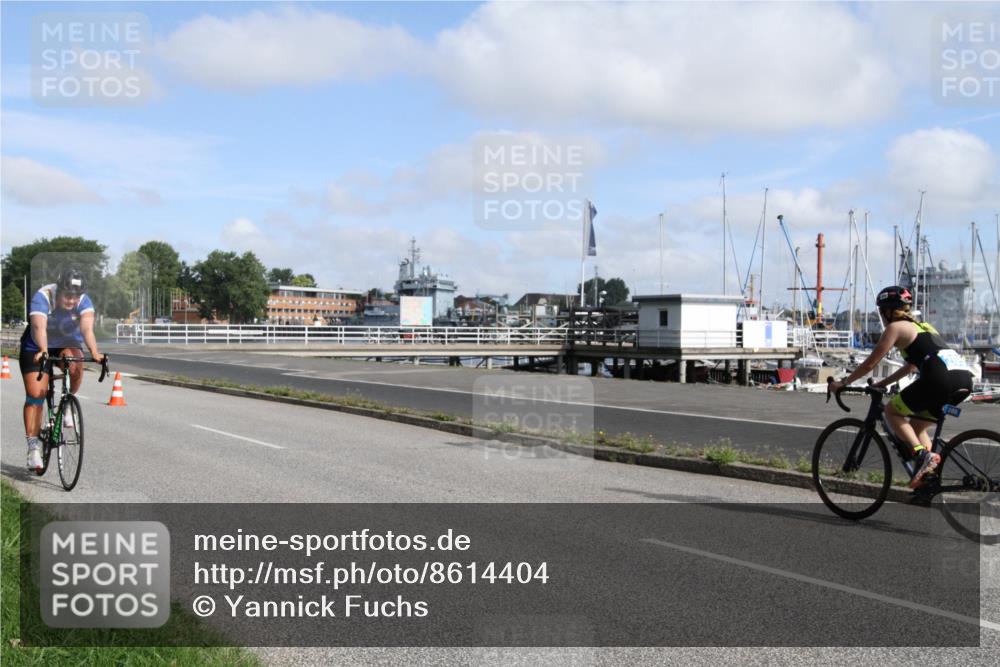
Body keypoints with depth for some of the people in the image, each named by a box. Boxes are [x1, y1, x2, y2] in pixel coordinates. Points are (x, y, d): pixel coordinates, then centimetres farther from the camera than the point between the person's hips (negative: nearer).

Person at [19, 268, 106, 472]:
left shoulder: (84, 301, -23)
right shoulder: (42, 297, -28)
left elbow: (87, 328, -37)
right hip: (36, 348, -1)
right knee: (35, 395, -9)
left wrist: (94, 352, -54)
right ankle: (33, 447, -3)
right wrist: (43, 351, -60)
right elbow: (39, 327, -42)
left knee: (75, 364, -33)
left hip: (67, 345, 1)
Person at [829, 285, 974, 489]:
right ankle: (928, 477, 13)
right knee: (916, 425, 22)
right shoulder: (921, 326, 30)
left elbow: (869, 365, 6)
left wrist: (842, 383, 17)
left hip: (941, 377, -8)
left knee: (892, 411, 9)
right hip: (965, 377, 8)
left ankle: (922, 454, -9)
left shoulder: (895, 327, 6)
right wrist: (882, 384, 41)